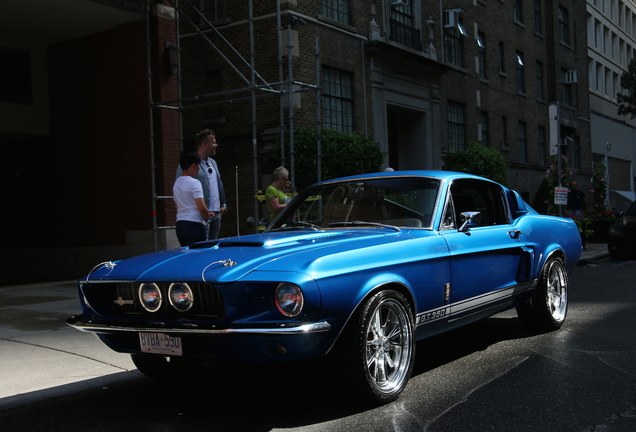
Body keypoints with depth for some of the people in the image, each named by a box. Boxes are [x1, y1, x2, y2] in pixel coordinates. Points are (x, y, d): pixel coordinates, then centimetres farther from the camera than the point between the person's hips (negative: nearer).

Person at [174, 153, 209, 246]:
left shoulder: (176, 183, 15)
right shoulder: (194, 183, -11)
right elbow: (202, 208, -19)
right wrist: (207, 217, 2)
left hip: (179, 224, 8)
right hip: (194, 225, -8)